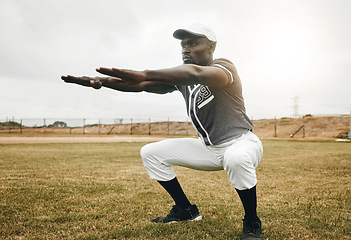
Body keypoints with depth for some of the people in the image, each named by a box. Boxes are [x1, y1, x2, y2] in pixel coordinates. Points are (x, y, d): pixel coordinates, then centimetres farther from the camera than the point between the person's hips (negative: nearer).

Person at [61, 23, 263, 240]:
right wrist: (101, 80, -29)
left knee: (237, 158, -42)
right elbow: (141, 85, -12)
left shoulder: (224, 67, -18)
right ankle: (186, 210, 13)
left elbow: (196, 74, -43)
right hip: (208, 147, 7)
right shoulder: (180, 76, 2)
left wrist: (145, 74, -57)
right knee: (151, 153, 1)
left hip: (241, 142, -6)